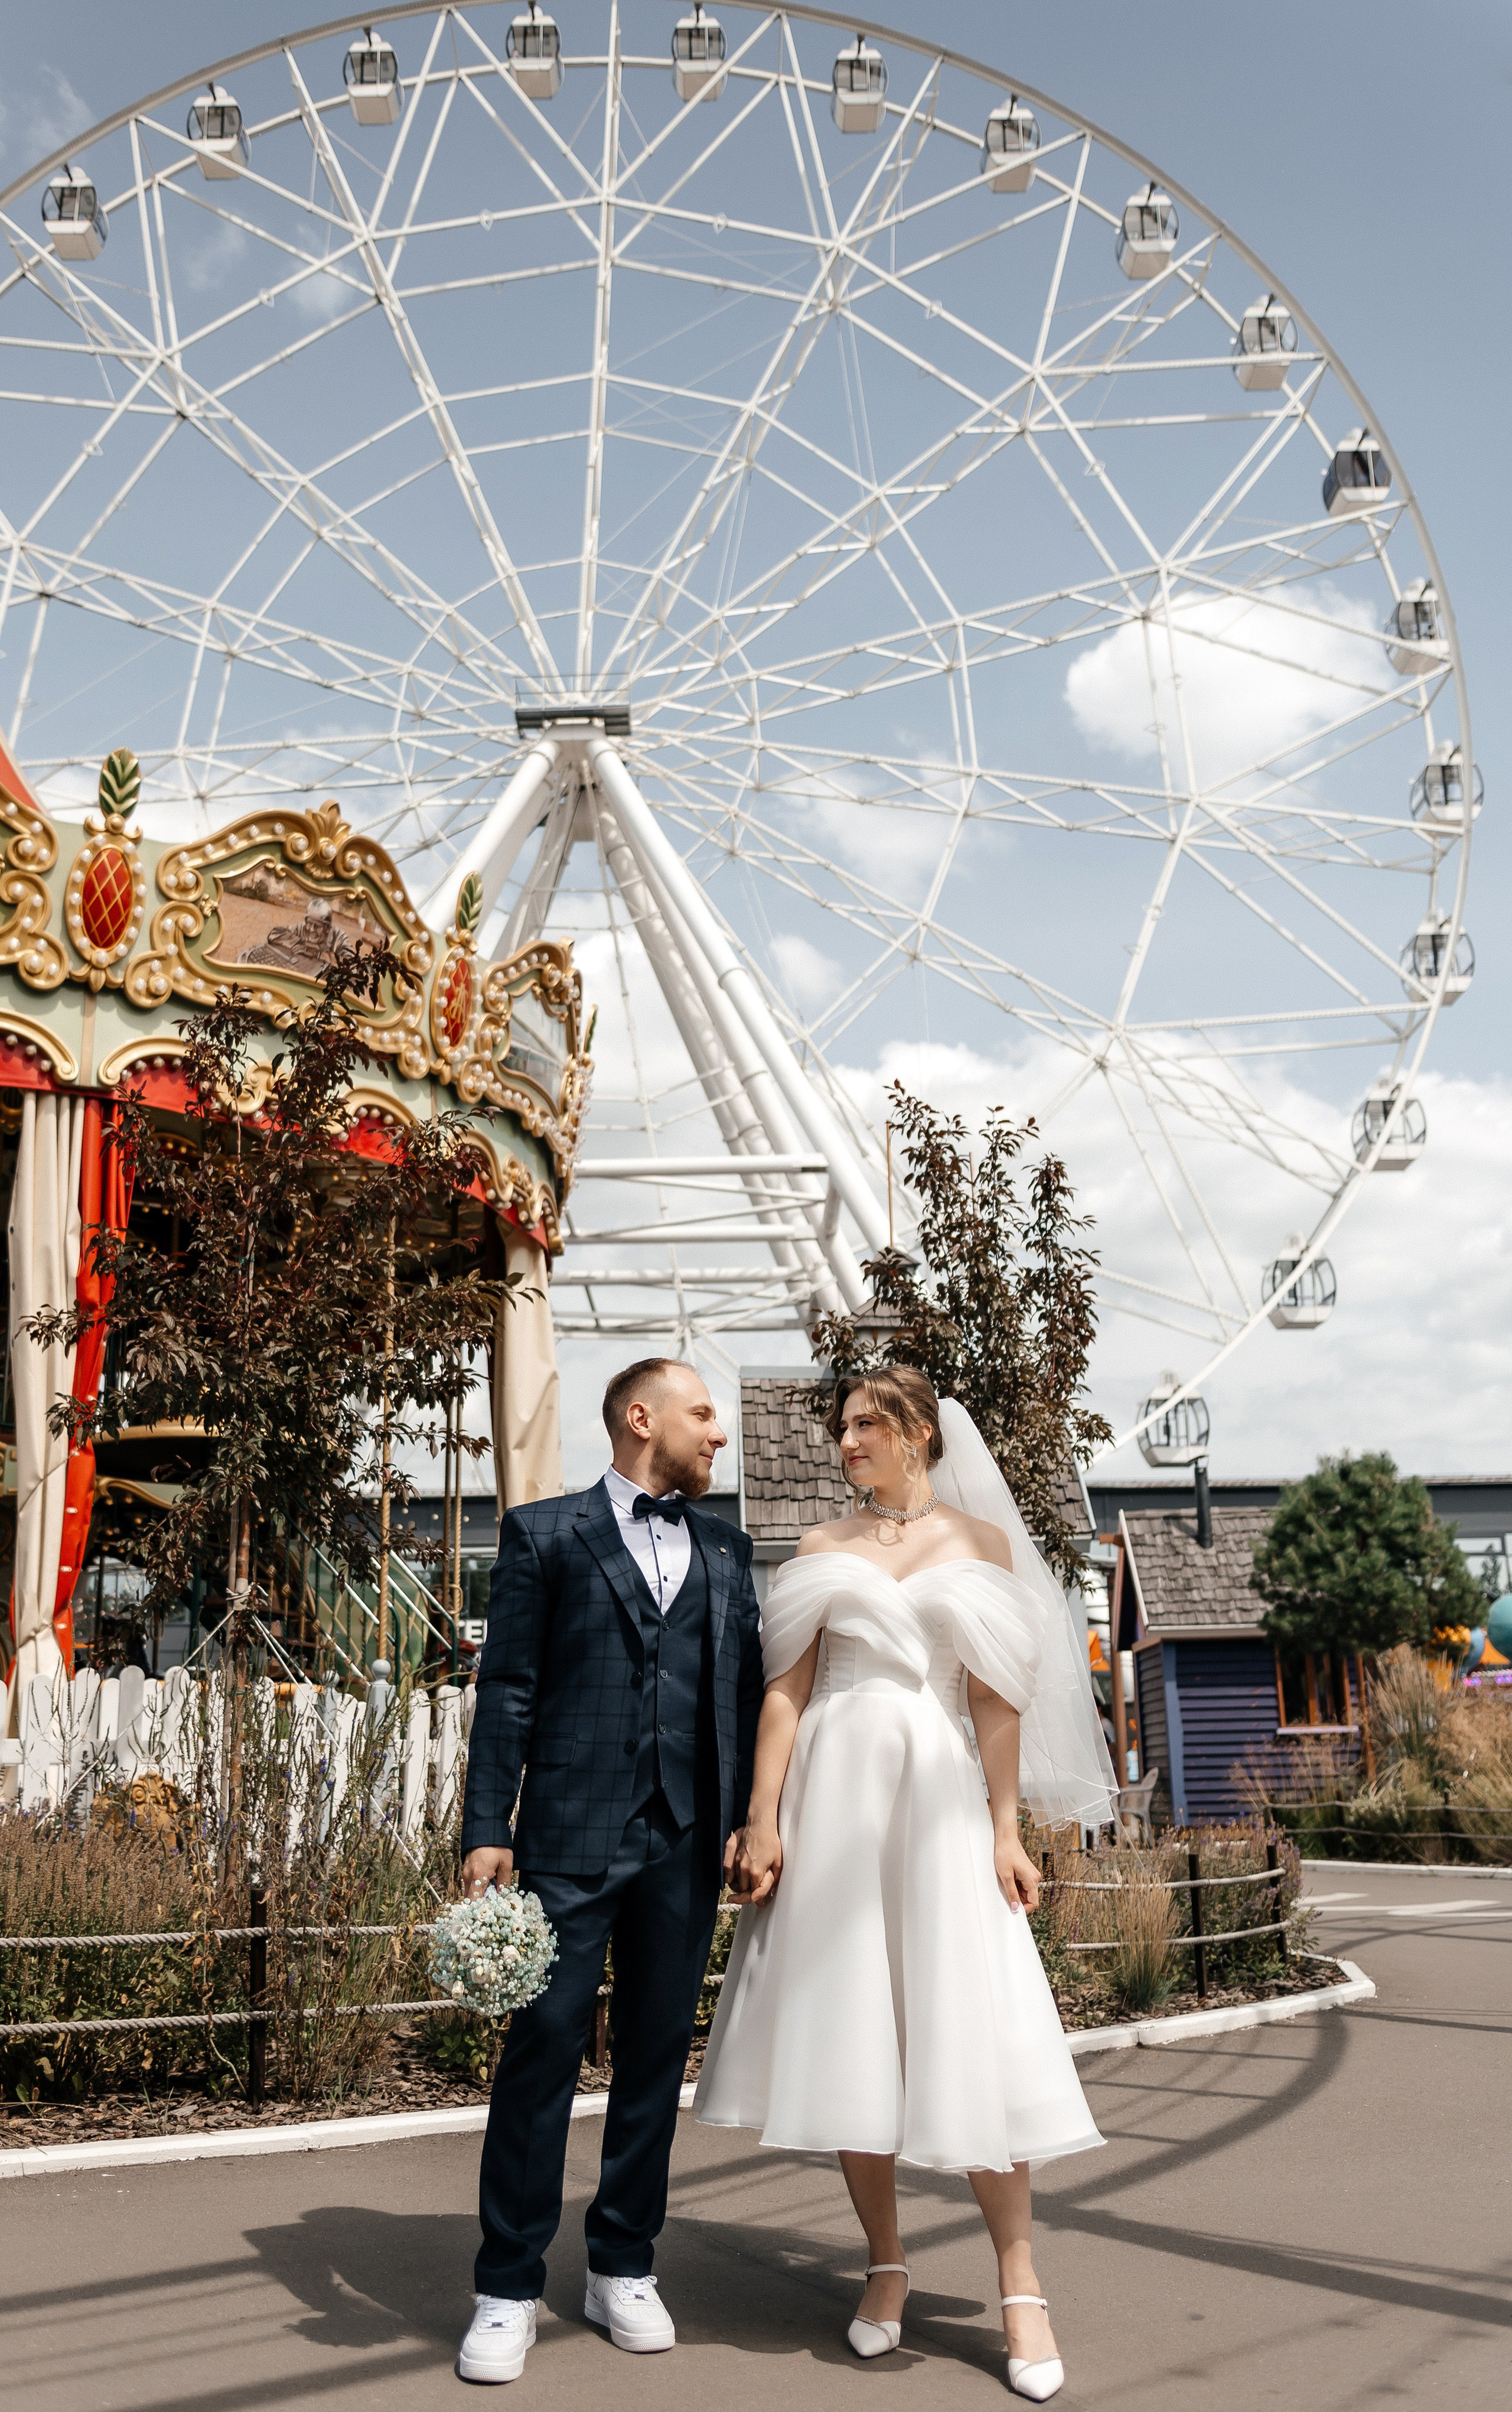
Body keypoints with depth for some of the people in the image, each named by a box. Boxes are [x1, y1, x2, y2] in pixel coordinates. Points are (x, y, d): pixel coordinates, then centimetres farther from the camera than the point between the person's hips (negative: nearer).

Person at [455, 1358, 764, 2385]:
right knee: (542, 2051, -3)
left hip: (688, 1844, 4)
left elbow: (747, 1687, 12)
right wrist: (487, 1831, -6)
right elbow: (507, 1690, 0)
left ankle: (624, 2269, 24)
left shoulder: (726, 1550, 15)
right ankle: (509, 2291, 10)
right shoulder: (546, 1533, 4)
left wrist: (749, 1817, 1)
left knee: (657, 2057, 10)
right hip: (573, 1837, -4)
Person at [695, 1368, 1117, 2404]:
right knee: (848, 2028, 5)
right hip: (834, 1794, 2)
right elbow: (786, 1688, 5)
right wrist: (763, 1817, -3)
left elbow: (997, 1698, 2)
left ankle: (1021, 2282, 6)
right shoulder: (822, 1548, 11)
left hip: (939, 1794, -2)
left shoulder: (983, 1542, 7)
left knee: (970, 2028, -5)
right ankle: (886, 2262, 19)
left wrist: (1006, 1828, -5)